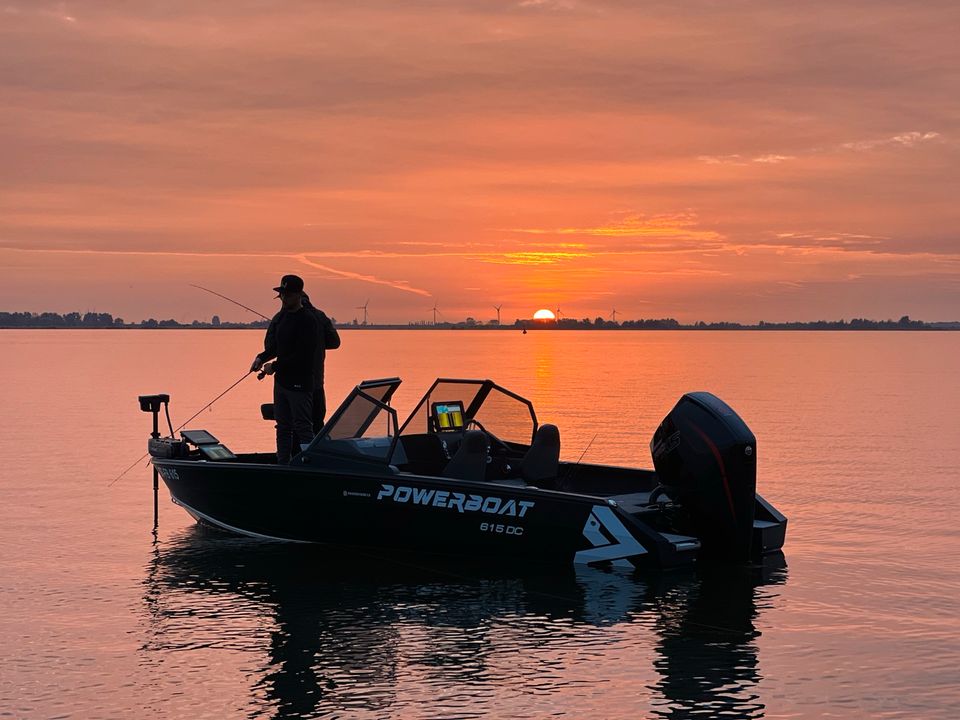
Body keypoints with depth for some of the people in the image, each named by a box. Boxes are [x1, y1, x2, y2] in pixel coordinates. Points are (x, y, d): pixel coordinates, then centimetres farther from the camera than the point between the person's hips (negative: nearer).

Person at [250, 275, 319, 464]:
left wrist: (275, 366, -15)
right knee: (283, 427, 14)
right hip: (281, 381, 9)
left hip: (299, 384, -9)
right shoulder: (279, 318, 12)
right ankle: (283, 466, 21)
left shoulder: (307, 320, -14)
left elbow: (303, 356, -19)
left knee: (303, 428, -8)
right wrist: (262, 358, -1)